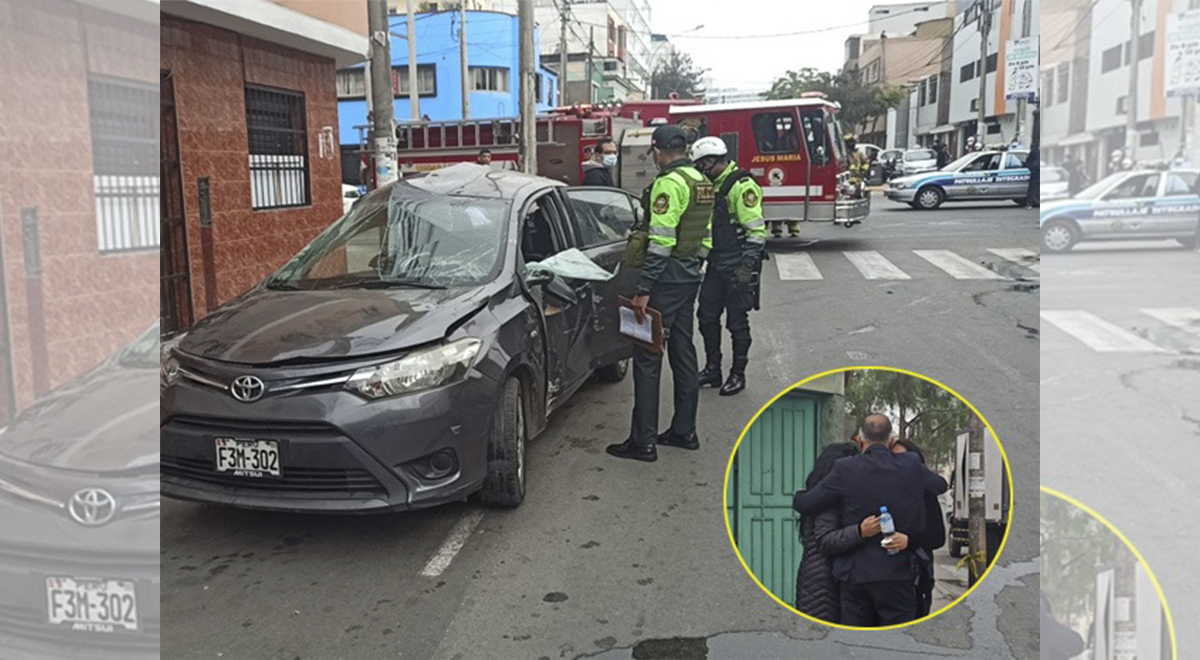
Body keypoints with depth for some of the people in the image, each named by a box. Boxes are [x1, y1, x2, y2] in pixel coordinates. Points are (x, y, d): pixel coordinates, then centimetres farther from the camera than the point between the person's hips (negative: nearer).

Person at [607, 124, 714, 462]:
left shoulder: (669, 183, -16)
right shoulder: (701, 182, 14)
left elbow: (660, 242, -22)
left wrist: (644, 290, -21)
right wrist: (694, 267, 21)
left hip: (668, 276, -10)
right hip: (691, 276, 10)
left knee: (647, 357, -5)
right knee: (683, 352, 15)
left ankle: (643, 441, -2)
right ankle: (684, 430, 23)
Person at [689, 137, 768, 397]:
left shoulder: (742, 186, -15)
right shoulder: (712, 186, 14)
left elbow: (757, 231, -20)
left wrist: (747, 266, -25)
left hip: (738, 268, -9)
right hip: (716, 265, 9)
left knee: (737, 322, 1)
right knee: (707, 317, 11)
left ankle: (738, 375, 13)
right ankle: (712, 369, 23)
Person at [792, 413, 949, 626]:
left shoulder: (845, 469, -8)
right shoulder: (911, 465, -2)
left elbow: (803, 504, -4)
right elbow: (941, 485, 19)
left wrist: (798, 495, 19)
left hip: (855, 572, 0)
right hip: (897, 572, 0)